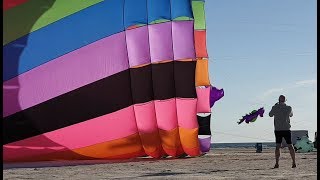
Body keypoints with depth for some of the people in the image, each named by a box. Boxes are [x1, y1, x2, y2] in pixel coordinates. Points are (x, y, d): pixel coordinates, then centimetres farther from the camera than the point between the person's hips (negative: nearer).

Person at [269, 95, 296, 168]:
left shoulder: (275, 107, -4)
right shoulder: (289, 108, -1)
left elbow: (270, 115, 14)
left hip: (278, 130, 0)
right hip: (286, 129, 0)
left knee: (277, 146, 2)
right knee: (290, 146, 5)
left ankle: (277, 163, -6)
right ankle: (294, 163, 3)